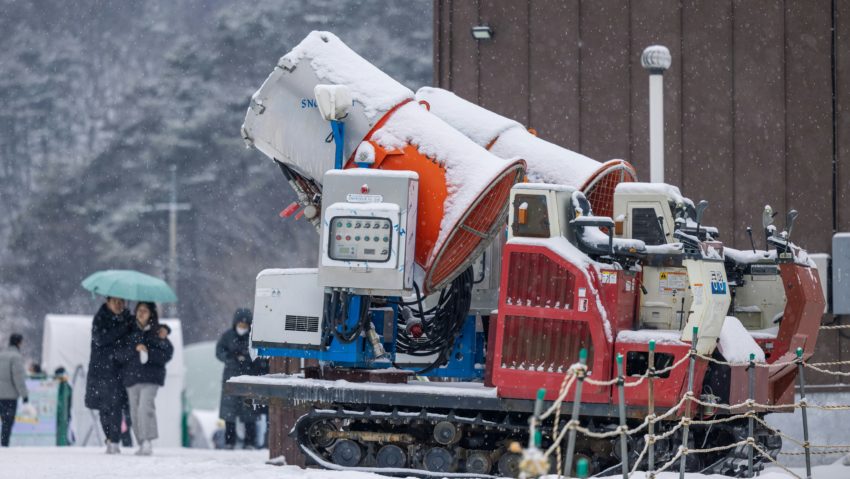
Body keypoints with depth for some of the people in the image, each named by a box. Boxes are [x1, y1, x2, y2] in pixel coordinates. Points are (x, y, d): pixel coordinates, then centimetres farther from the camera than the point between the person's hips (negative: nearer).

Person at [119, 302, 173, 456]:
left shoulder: (158, 331, 4)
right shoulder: (130, 331, 11)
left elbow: (167, 354, -2)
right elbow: (122, 355, 5)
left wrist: (148, 352, -14)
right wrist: (135, 349, -12)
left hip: (151, 375, -4)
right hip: (132, 375, 4)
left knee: (145, 406, -19)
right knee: (135, 410, 3)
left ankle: (147, 442, -21)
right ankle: (142, 444, 9)